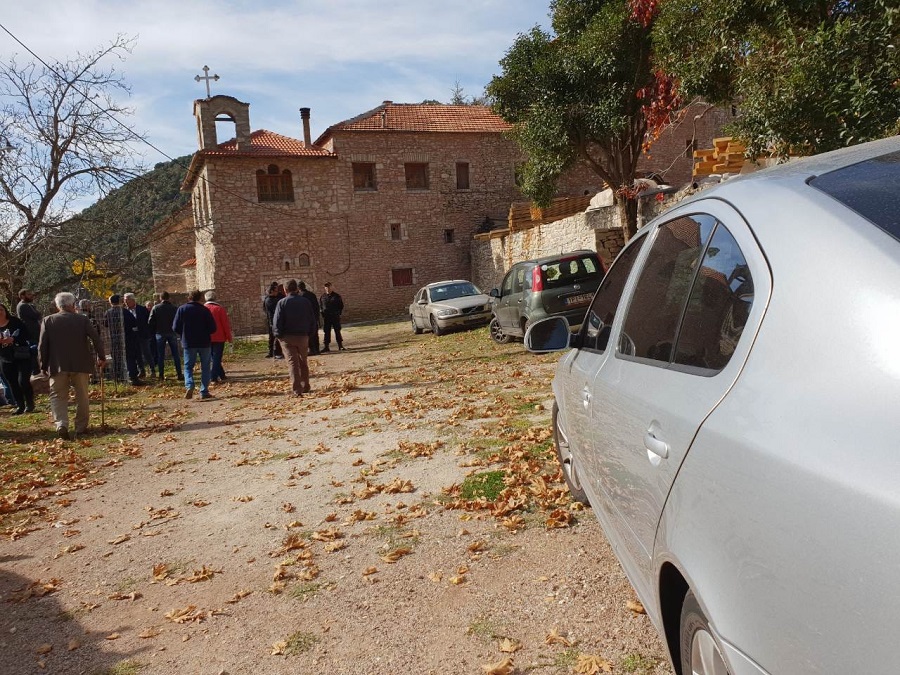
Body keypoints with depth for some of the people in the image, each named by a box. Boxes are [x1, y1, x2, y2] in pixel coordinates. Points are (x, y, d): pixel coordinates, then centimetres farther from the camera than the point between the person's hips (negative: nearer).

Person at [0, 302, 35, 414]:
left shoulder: (15, 321, -4)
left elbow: (25, 334, -10)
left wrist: (13, 339, -26)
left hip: (22, 357, -4)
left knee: (23, 381, -11)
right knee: (13, 384, 8)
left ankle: (30, 404, 7)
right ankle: (20, 406, 20)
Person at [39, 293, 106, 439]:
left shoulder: (48, 321, 0)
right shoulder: (83, 319, -2)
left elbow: (42, 345, 0)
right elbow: (96, 339, -7)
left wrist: (43, 365, 8)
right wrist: (101, 357, 4)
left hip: (58, 366, 0)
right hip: (80, 364, 0)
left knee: (58, 396, 6)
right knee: (82, 396, 11)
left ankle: (61, 424, -14)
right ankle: (81, 427, 15)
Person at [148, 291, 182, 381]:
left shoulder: (155, 308, -4)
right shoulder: (173, 308, -3)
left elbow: (150, 322, -3)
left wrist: (153, 332, 9)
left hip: (160, 334, 0)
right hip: (172, 333, 0)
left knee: (160, 355, 6)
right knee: (175, 355, 5)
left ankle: (160, 375, 6)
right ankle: (179, 374, 3)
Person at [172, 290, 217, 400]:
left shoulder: (182, 309, 0)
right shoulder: (205, 310, -4)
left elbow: (175, 328, -2)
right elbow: (213, 328, -7)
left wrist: (185, 334, 15)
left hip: (189, 343, 1)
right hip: (204, 343, -1)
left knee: (188, 366, 10)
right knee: (205, 367, 9)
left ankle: (189, 385, -15)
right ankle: (204, 392, 6)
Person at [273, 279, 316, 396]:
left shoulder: (282, 302, -7)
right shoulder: (306, 302, 3)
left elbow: (277, 321, -10)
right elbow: (313, 320, 5)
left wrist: (278, 335, 0)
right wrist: (309, 333, 12)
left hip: (287, 338, -3)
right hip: (303, 337, 3)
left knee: (293, 362, -2)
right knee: (303, 362, 18)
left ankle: (296, 389, -9)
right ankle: (305, 386, 25)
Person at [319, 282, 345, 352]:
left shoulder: (336, 296, 2)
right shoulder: (323, 296, 6)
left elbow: (341, 305, 8)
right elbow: (320, 306, 15)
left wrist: (338, 313, -1)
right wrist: (322, 313, 4)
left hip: (335, 317, -1)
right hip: (326, 317, 1)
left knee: (337, 331, 1)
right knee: (327, 332, 3)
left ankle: (340, 346, 7)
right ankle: (326, 347, 7)